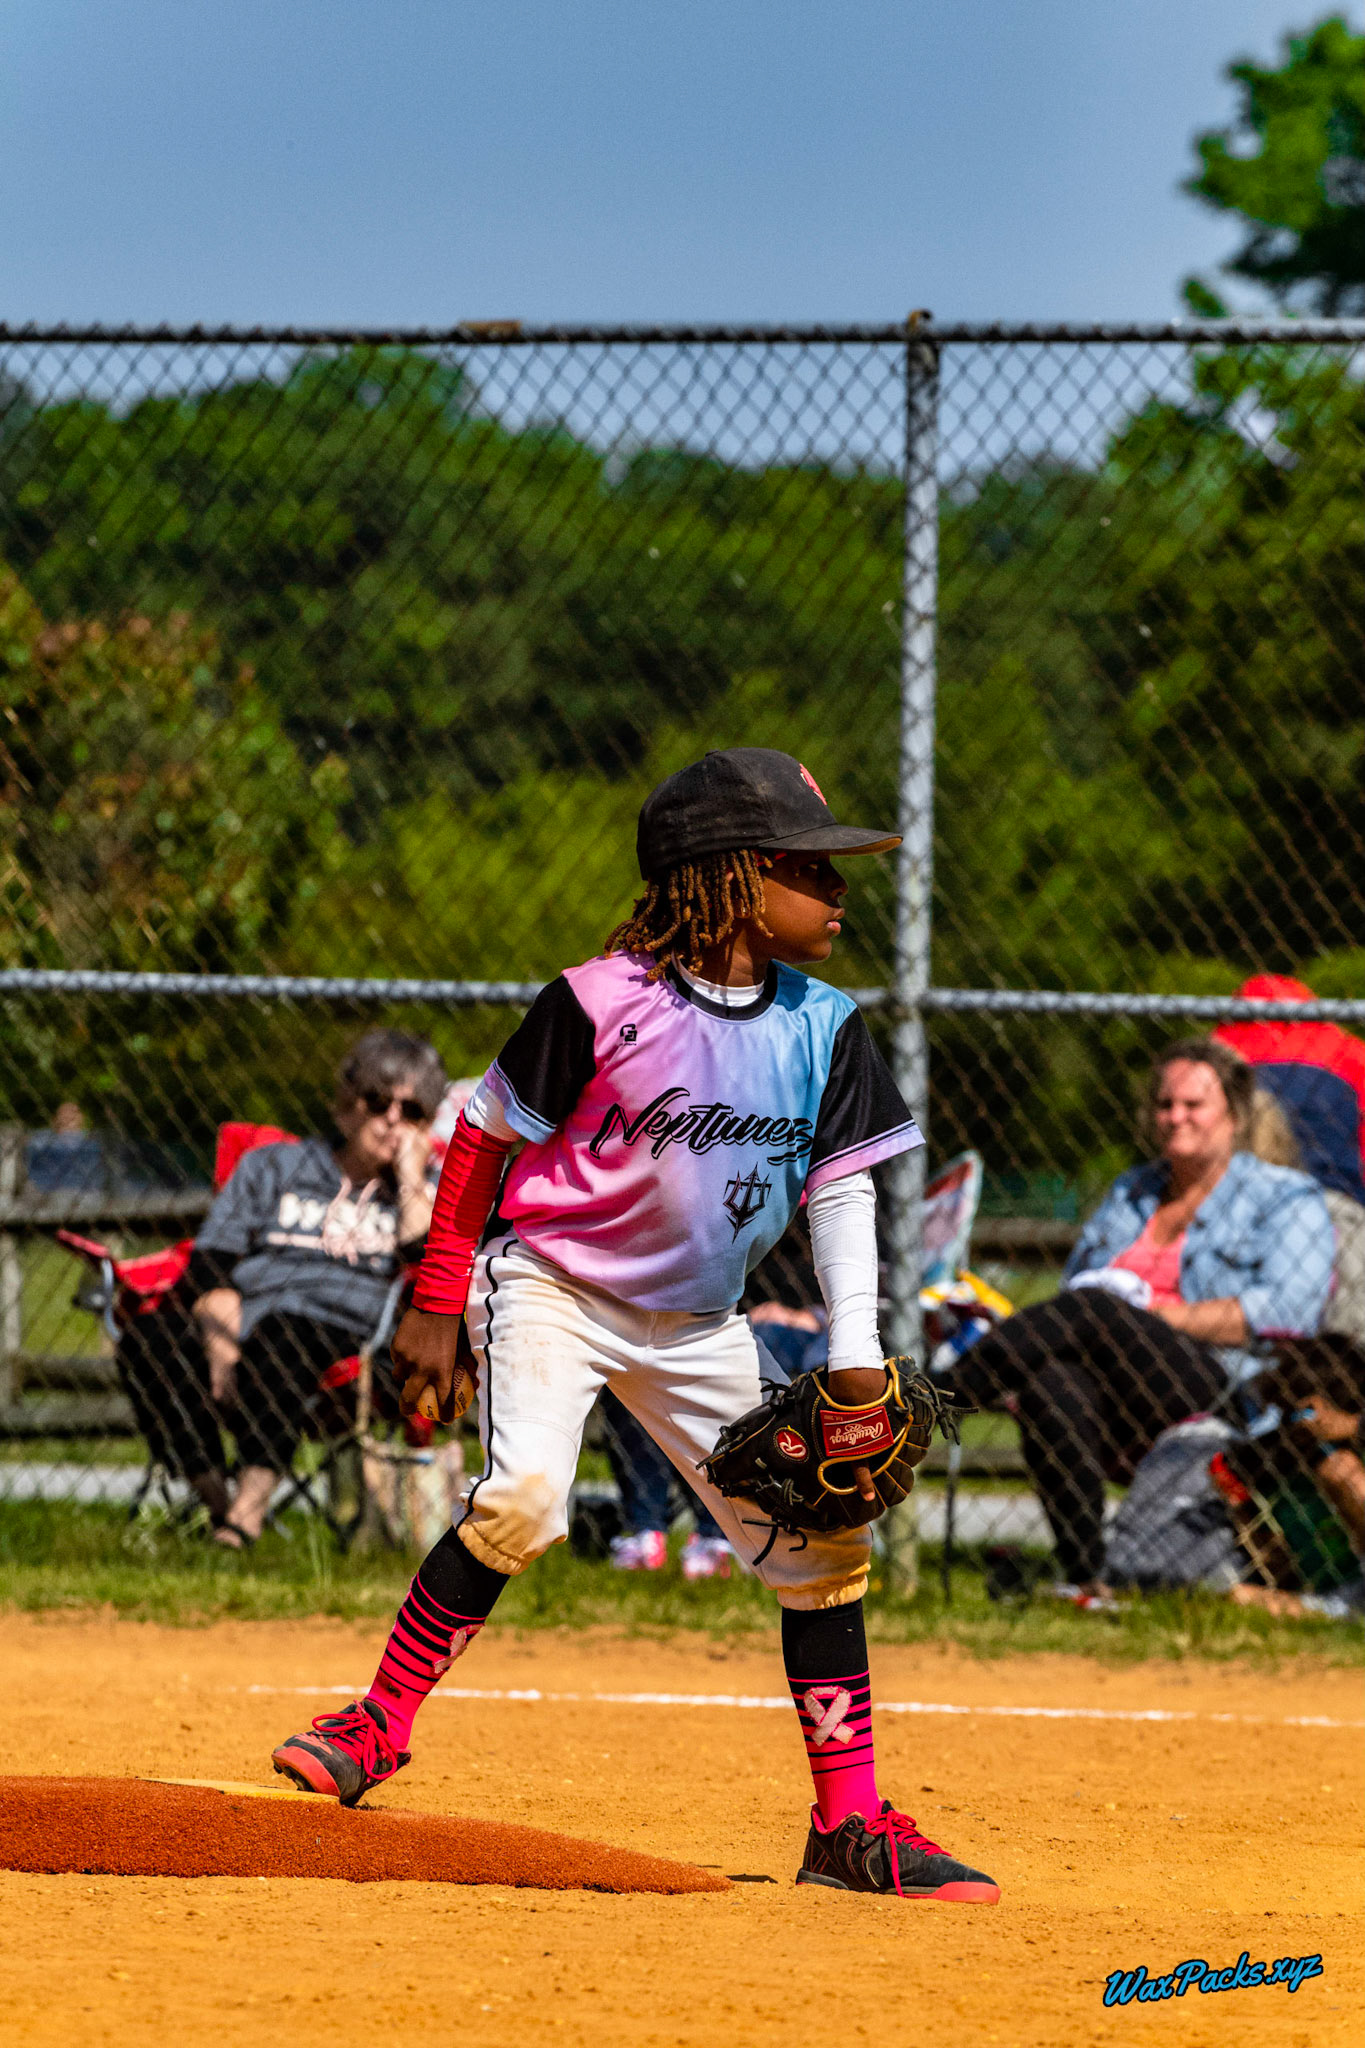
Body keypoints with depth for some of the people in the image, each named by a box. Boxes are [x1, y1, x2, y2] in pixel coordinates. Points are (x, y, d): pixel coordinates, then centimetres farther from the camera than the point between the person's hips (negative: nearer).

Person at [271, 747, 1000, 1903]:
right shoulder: (604, 1004, -18)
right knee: (523, 1501, -27)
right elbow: (486, 1138, -8)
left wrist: (856, 1358, -8)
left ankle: (851, 1827, 6)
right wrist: (438, 1308, -6)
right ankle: (381, 1726, -11)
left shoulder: (825, 1029, -4)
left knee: (820, 1538, -1)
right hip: (554, 1289, -5)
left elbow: (840, 1189, 1)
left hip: (697, 1327, 5)